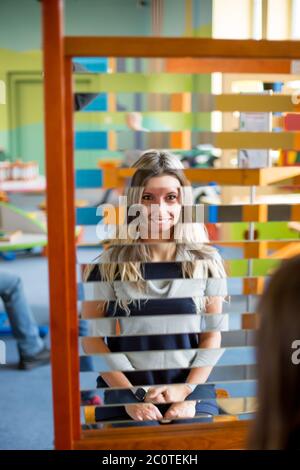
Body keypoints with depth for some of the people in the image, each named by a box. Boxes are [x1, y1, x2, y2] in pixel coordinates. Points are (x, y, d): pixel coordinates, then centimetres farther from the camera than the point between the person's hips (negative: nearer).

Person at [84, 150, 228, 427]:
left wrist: (187, 390, -6)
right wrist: (131, 396, -8)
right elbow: (92, 337, -2)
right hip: (125, 389, -1)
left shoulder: (206, 261, 4)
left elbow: (214, 334, 5)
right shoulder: (108, 263, -2)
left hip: (191, 391, 1)